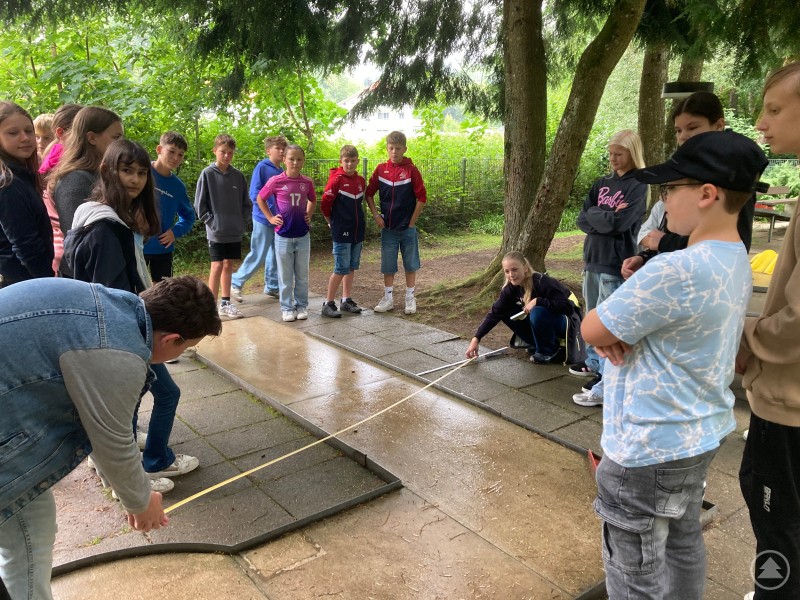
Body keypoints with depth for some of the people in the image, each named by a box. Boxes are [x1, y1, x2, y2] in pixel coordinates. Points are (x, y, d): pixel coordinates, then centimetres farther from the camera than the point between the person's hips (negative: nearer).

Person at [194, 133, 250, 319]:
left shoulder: (238, 176, 5)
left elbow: (245, 203, 12)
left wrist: (242, 222, 2)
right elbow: (199, 204, -3)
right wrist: (212, 222, -9)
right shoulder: (207, 174, -4)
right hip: (216, 232, -4)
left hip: (235, 232, 4)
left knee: (228, 266, 11)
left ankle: (225, 303, 20)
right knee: (217, 266, -4)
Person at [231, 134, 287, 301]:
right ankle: (236, 283, 11)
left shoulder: (283, 172, 8)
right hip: (264, 219, -6)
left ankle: (272, 287, 21)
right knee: (258, 256, -3)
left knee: (275, 256, 11)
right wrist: (271, 213, -20)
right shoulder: (262, 167, -9)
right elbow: (255, 195, -14)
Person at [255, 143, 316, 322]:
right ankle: (287, 308, 18)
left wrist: (309, 215, 6)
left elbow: (312, 200, 20)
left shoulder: (307, 182, 0)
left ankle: (302, 306, 23)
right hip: (283, 236, -2)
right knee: (285, 276, 7)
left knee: (302, 275, 10)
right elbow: (260, 199, 5)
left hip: (303, 235, 2)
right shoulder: (276, 182, -9)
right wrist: (270, 217, -1)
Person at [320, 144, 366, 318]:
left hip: (357, 231, 7)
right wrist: (333, 223, -1)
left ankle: (346, 300, 23)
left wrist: (359, 222, 13)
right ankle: (328, 303, 5)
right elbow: (325, 204, -11)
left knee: (352, 268, 12)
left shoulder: (360, 181, 7)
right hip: (341, 232, -6)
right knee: (341, 269, -5)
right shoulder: (336, 179, -12)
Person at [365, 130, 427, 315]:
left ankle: (410, 298, 19)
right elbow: (369, 194, 9)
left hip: (408, 228, -2)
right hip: (388, 227, 2)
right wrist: (376, 215, 0)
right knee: (388, 265, 8)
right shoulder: (380, 170, 0)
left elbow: (422, 198, -7)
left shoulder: (411, 170, -8)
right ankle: (388, 298, 20)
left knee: (410, 264, 8)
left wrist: (412, 222, -7)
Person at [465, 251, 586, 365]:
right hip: (544, 321, 7)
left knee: (537, 312, -35)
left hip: (567, 321, -7)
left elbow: (568, 307, -33)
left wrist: (537, 301, -40)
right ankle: (537, 344, 5)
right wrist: (476, 338, -20)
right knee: (507, 312, -10)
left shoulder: (542, 282, -29)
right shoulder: (512, 287, -11)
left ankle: (550, 351, -9)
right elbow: (495, 313, -13)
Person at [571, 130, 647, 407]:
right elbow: (582, 220, 4)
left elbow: (619, 223, -19)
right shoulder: (602, 183, 12)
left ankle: (606, 387, -2)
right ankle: (594, 363, 36)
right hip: (593, 260, 7)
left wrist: (594, 214, -5)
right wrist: (605, 218, -12)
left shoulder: (637, 186, -8)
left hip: (616, 265, -7)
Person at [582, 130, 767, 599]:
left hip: (649, 448, -9)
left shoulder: (677, 270, -29)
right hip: (701, 434, 9)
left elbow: (590, 330, -21)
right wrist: (620, 330, -10)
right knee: (683, 545, 26)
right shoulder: (737, 263, 3)